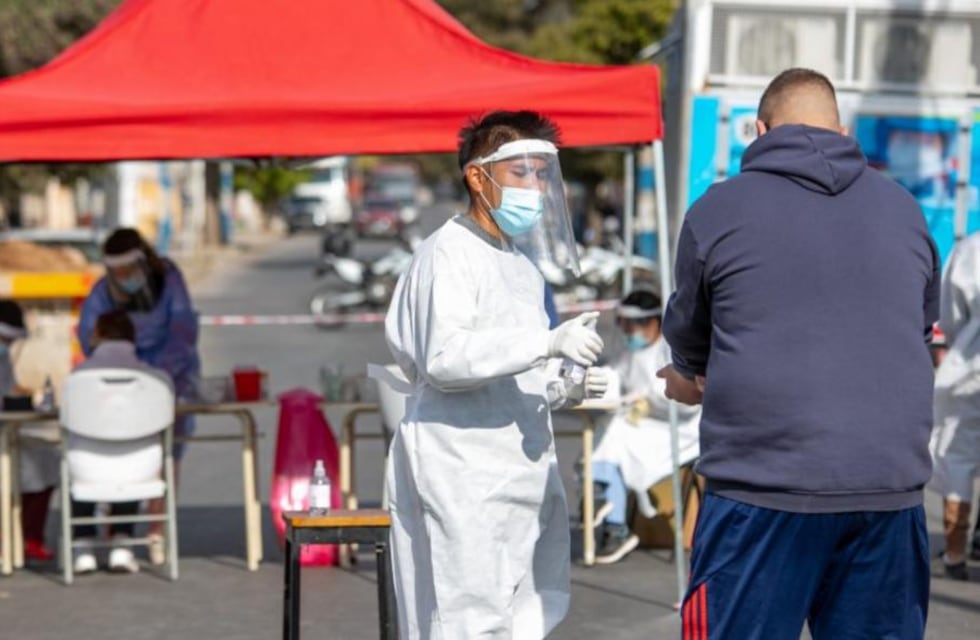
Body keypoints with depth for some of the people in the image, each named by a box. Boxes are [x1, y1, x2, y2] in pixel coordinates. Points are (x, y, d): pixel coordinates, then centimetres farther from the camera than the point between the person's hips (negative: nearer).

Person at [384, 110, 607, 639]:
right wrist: (548, 342, -28)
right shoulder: (449, 253, -8)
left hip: (519, 473, 9)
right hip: (463, 481, -9)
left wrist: (560, 390, 8)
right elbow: (445, 358, -22)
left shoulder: (523, 268, 22)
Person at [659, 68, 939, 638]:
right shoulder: (904, 208, 11)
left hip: (764, 485, -3)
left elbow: (688, 344, 15)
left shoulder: (719, 210, 2)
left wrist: (690, 381, 37)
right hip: (892, 488, 3)